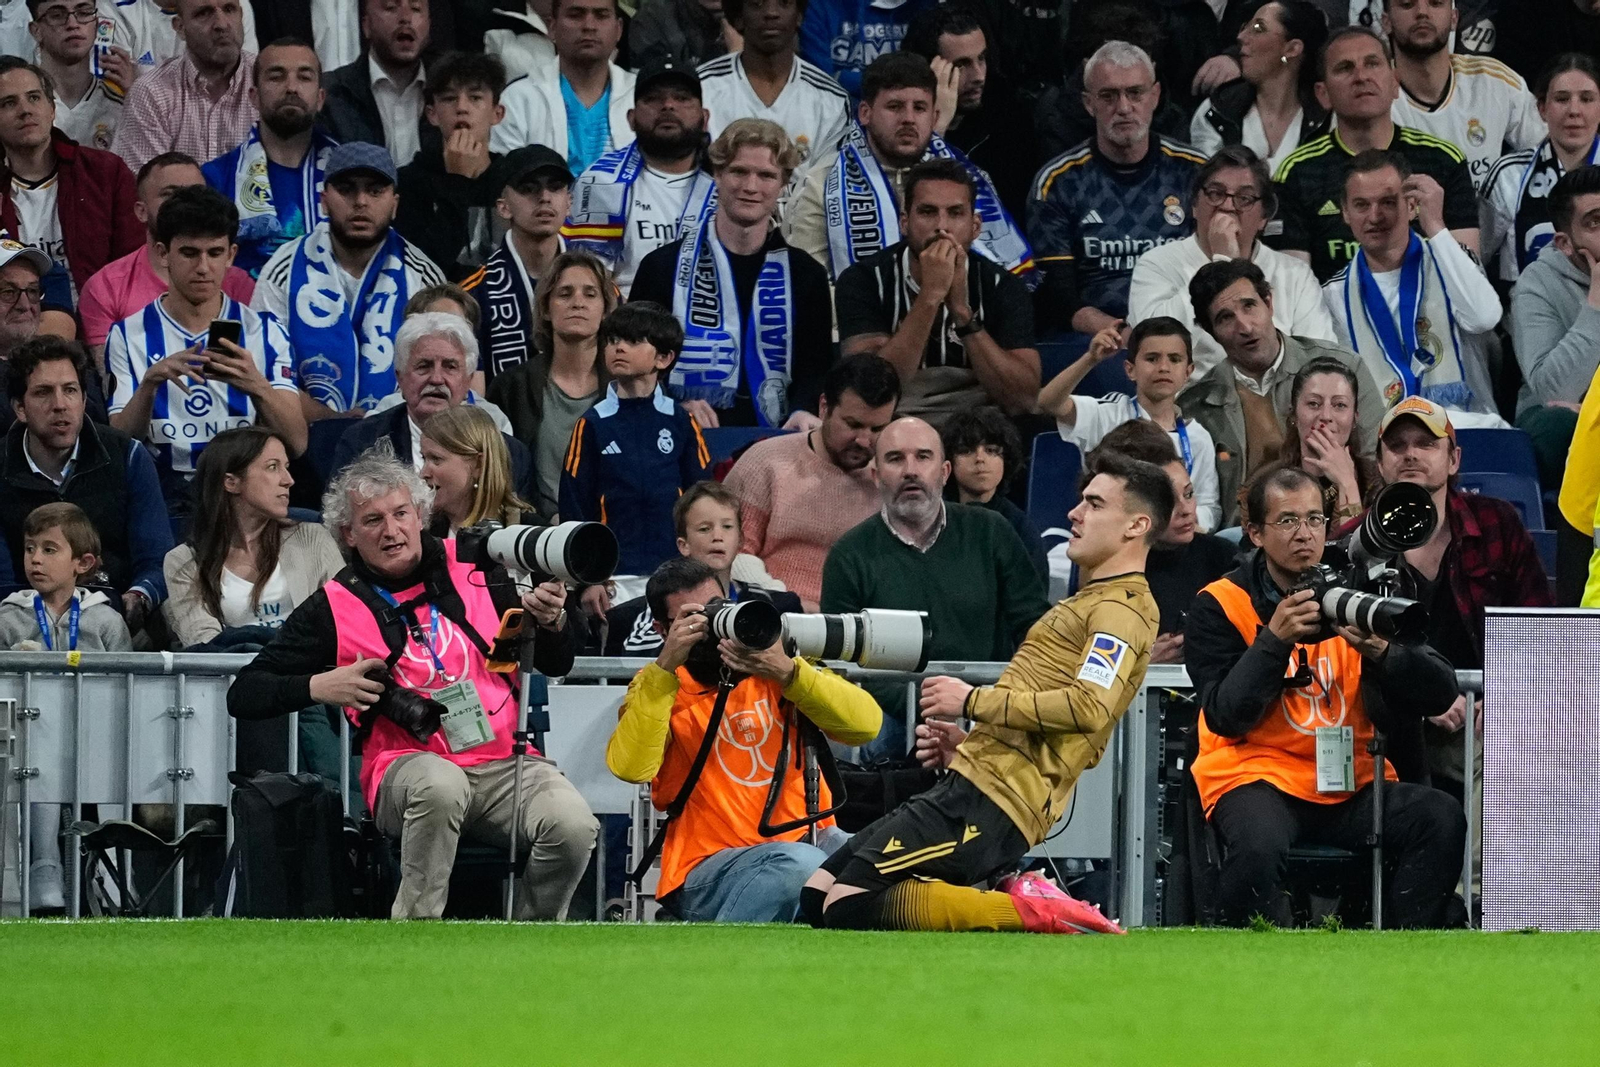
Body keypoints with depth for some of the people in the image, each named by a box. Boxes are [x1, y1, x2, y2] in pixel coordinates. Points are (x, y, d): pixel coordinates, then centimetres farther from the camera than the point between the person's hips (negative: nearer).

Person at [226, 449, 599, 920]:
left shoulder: (472, 569, 13)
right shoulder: (334, 608, 7)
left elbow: (556, 665, 18)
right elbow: (243, 695, 9)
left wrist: (548, 622, -5)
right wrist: (319, 686, -9)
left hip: (505, 760, 2)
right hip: (410, 763, -2)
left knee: (573, 827, -27)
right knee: (439, 785, -39)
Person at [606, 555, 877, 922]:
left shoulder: (776, 661, 9)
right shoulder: (661, 685, 3)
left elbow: (866, 725, -4)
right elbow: (629, 766, -17)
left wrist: (787, 673, -18)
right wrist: (666, 666, -19)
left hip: (806, 839, 2)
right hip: (709, 870, -2)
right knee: (802, 865, -35)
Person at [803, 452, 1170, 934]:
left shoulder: (1122, 609, -5)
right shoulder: (1094, 601, 28)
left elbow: (1089, 706, -22)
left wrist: (974, 702, -13)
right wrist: (964, 746, 16)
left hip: (989, 802, -11)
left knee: (849, 908, -21)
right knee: (815, 898, 5)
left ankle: (1028, 911, -17)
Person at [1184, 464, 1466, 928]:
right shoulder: (1220, 606, 3)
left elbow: (1440, 693, 2)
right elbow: (1226, 717, -8)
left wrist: (1381, 652, -17)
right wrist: (1275, 639, -18)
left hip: (1353, 781, 4)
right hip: (1257, 774, -3)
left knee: (1441, 819, -24)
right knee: (1257, 845, -37)